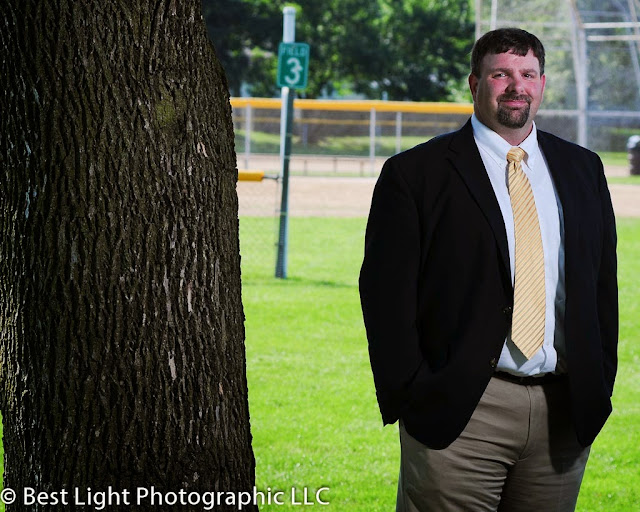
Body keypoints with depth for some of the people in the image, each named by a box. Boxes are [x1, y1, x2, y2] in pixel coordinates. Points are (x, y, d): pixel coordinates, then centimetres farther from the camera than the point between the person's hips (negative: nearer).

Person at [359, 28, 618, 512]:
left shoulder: (582, 169, 14)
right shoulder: (415, 175, -1)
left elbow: (603, 283, 17)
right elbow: (386, 297, -4)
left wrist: (600, 383, 9)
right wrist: (411, 398, -10)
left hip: (565, 412, 4)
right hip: (459, 416, -4)